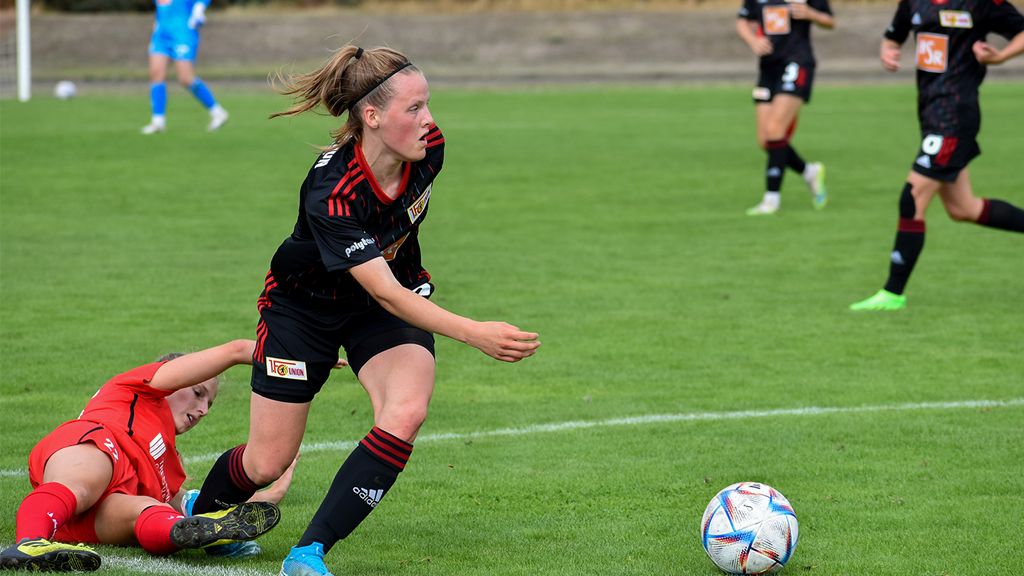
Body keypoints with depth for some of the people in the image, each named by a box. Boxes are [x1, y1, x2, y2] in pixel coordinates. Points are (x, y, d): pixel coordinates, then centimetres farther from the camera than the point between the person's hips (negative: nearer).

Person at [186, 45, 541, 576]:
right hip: (305, 306, -4)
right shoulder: (330, 193, -38)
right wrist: (475, 334, -52)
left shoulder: (428, 146, -20)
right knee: (267, 463, 3)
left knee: (406, 412, -26)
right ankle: (199, 512, 39)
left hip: (397, 296, 4)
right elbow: (387, 294, -41)